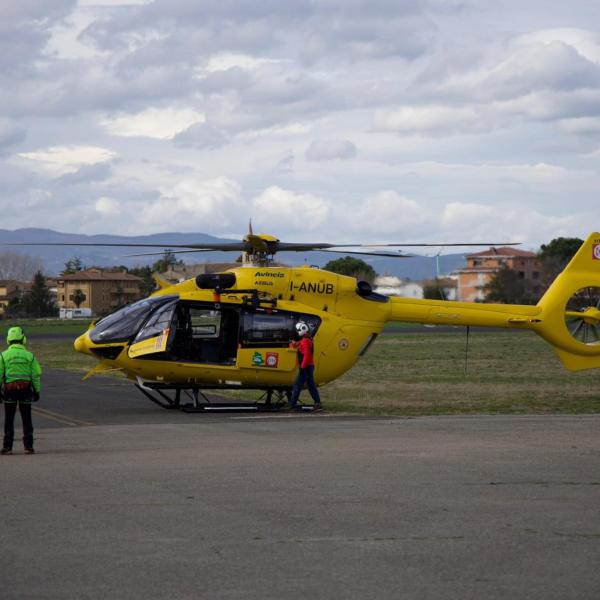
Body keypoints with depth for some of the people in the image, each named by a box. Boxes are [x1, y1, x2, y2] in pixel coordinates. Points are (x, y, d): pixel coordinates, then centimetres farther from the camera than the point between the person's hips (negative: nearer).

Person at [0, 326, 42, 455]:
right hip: (26, 389, 1)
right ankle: (28, 446, 7)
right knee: (26, 419, 8)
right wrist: (37, 391, 7)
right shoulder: (29, 355, 2)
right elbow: (36, 375, 0)